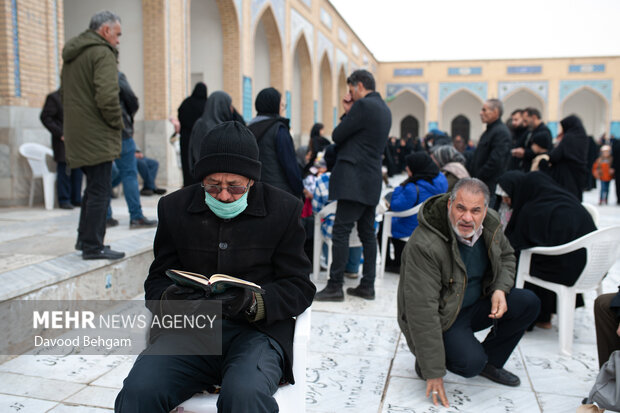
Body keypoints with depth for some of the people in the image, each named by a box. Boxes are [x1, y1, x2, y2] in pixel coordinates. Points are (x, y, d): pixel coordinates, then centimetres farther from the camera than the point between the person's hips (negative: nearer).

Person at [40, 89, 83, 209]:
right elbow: (45, 117, -8)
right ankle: (64, 200, 3)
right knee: (64, 170, -5)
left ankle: (76, 199, 14)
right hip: (63, 141, -6)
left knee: (77, 170, 7)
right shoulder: (53, 97, -2)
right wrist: (60, 133, -13)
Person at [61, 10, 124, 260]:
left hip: (77, 135, 10)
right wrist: (117, 123, -10)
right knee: (100, 190, -4)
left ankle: (84, 239, 27)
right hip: (97, 136, -10)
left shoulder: (72, 54, 19)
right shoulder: (102, 53, -11)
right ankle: (93, 246, 0)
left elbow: (64, 94, 26)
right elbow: (107, 96, -23)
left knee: (93, 187, 19)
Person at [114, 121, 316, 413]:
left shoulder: (284, 210, 2)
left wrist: (253, 304, -18)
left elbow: (299, 287, 2)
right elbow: (157, 281, 13)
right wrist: (168, 298, -12)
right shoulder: (174, 207, 8)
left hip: (257, 331, -2)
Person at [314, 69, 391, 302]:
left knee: (341, 231, -7)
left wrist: (347, 113, 6)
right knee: (367, 233, 11)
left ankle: (335, 286, -4)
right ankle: (367, 285, 17)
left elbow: (337, 136, -9)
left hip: (354, 180, -10)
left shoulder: (363, 105, -12)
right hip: (371, 180, 10)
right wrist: (349, 112, 11)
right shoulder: (384, 110, 18)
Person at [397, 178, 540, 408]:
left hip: (477, 304, 7)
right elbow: (422, 311, -31)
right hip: (442, 318, -7)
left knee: (529, 304, -8)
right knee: (471, 363, -28)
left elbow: (506, 257, 14)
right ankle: (424, 360, 5)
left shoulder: (490, 224, -9)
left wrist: (501, 289, -10)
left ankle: (490, 362, 12)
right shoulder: (425, 245, -32)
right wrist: (433, 373, -28)